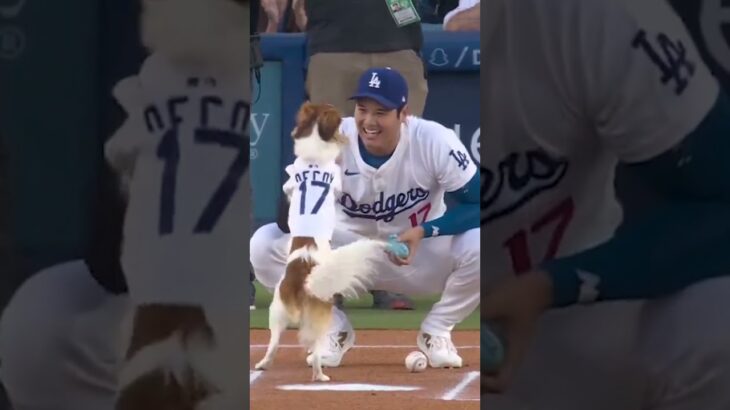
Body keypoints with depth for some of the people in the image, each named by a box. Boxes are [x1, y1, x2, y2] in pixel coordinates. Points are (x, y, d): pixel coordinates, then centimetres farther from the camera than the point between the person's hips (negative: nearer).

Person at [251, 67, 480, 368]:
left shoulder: (435, 142, -22)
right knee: (265, 244, -23)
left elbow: (477, 205, -19)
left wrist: (424, 231, -33)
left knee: (478, 247, -33)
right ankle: (334, 330, -1)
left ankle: (435, 333, -3)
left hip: (422, 254, -1)